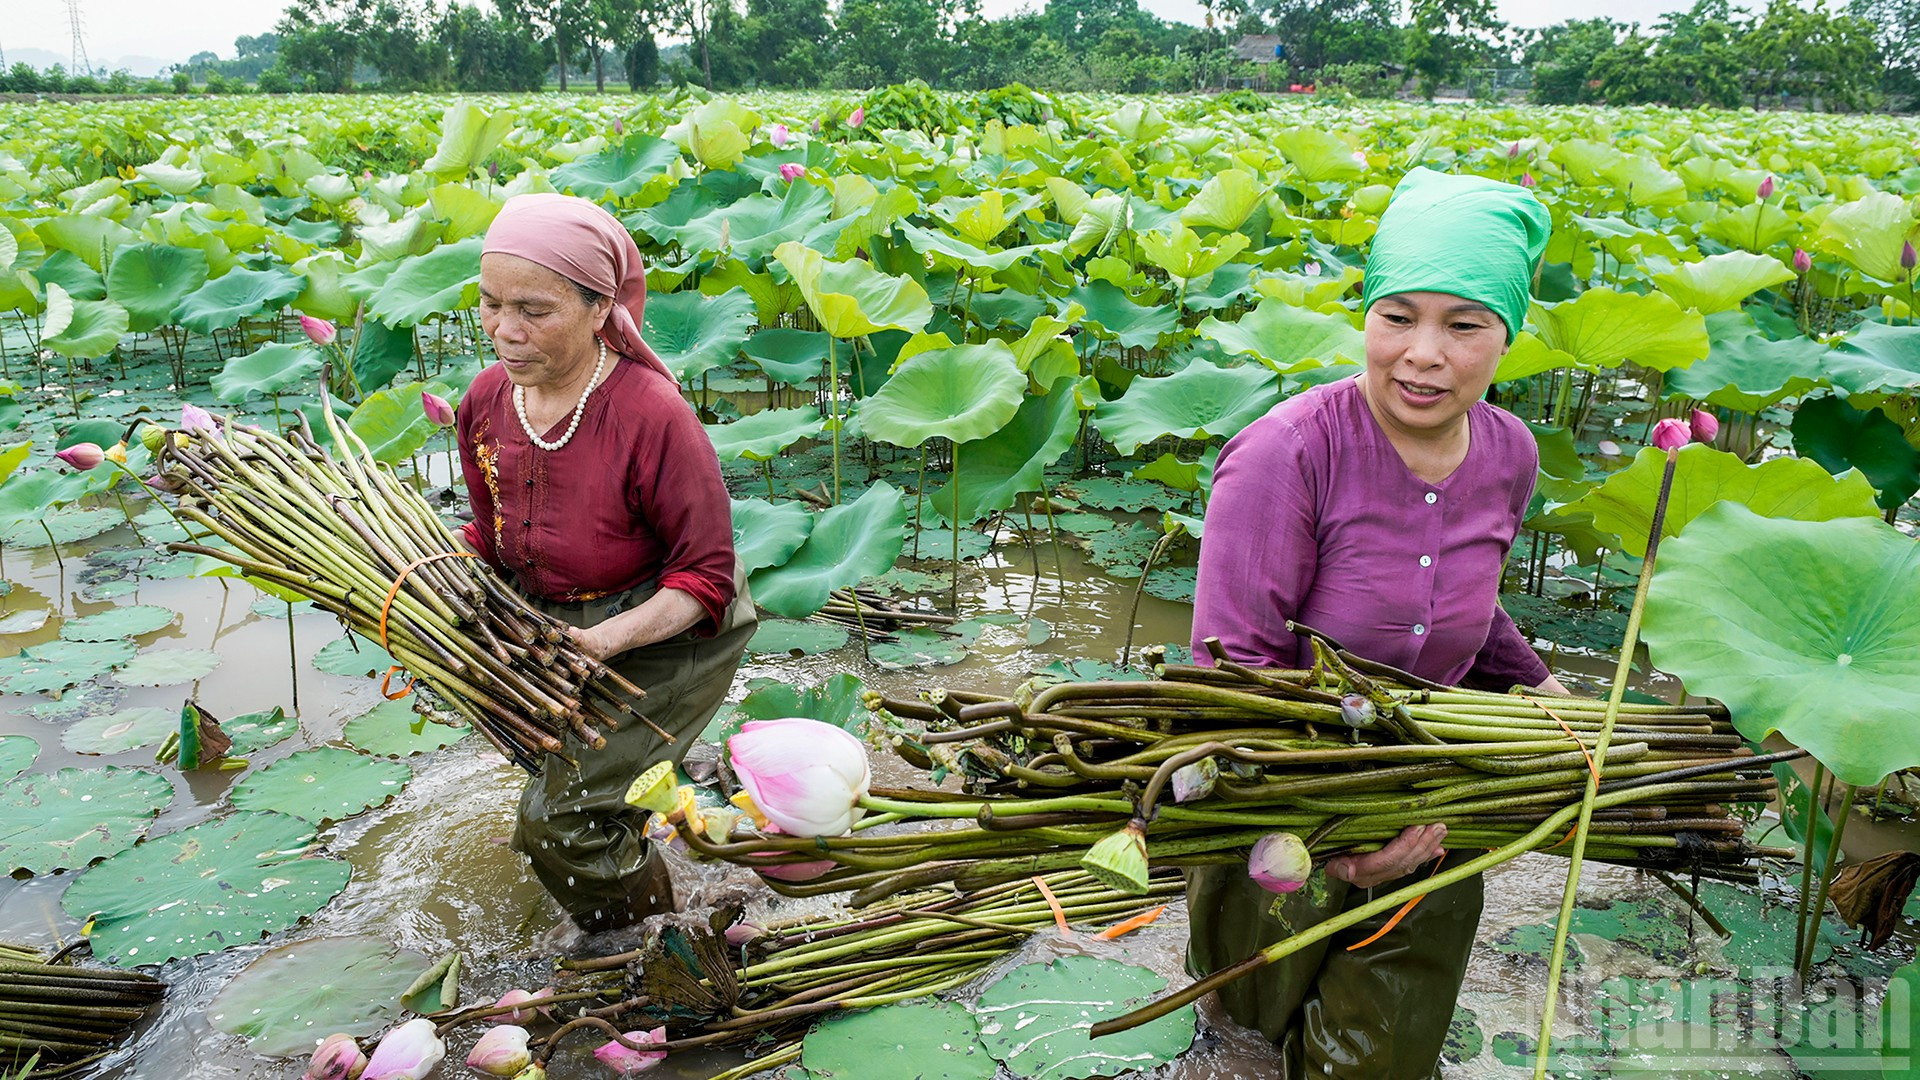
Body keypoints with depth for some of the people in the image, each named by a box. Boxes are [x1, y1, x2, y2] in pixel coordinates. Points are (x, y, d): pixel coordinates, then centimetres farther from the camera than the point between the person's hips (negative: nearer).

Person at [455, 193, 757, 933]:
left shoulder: (651, 414, -29)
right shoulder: (487, 402, -8)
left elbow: (707, 576, -22)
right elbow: (491, 535, 8)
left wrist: (604, 640, -34)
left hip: (671, 637, -7)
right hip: (554, 623, 7)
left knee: (558, 823, -7)